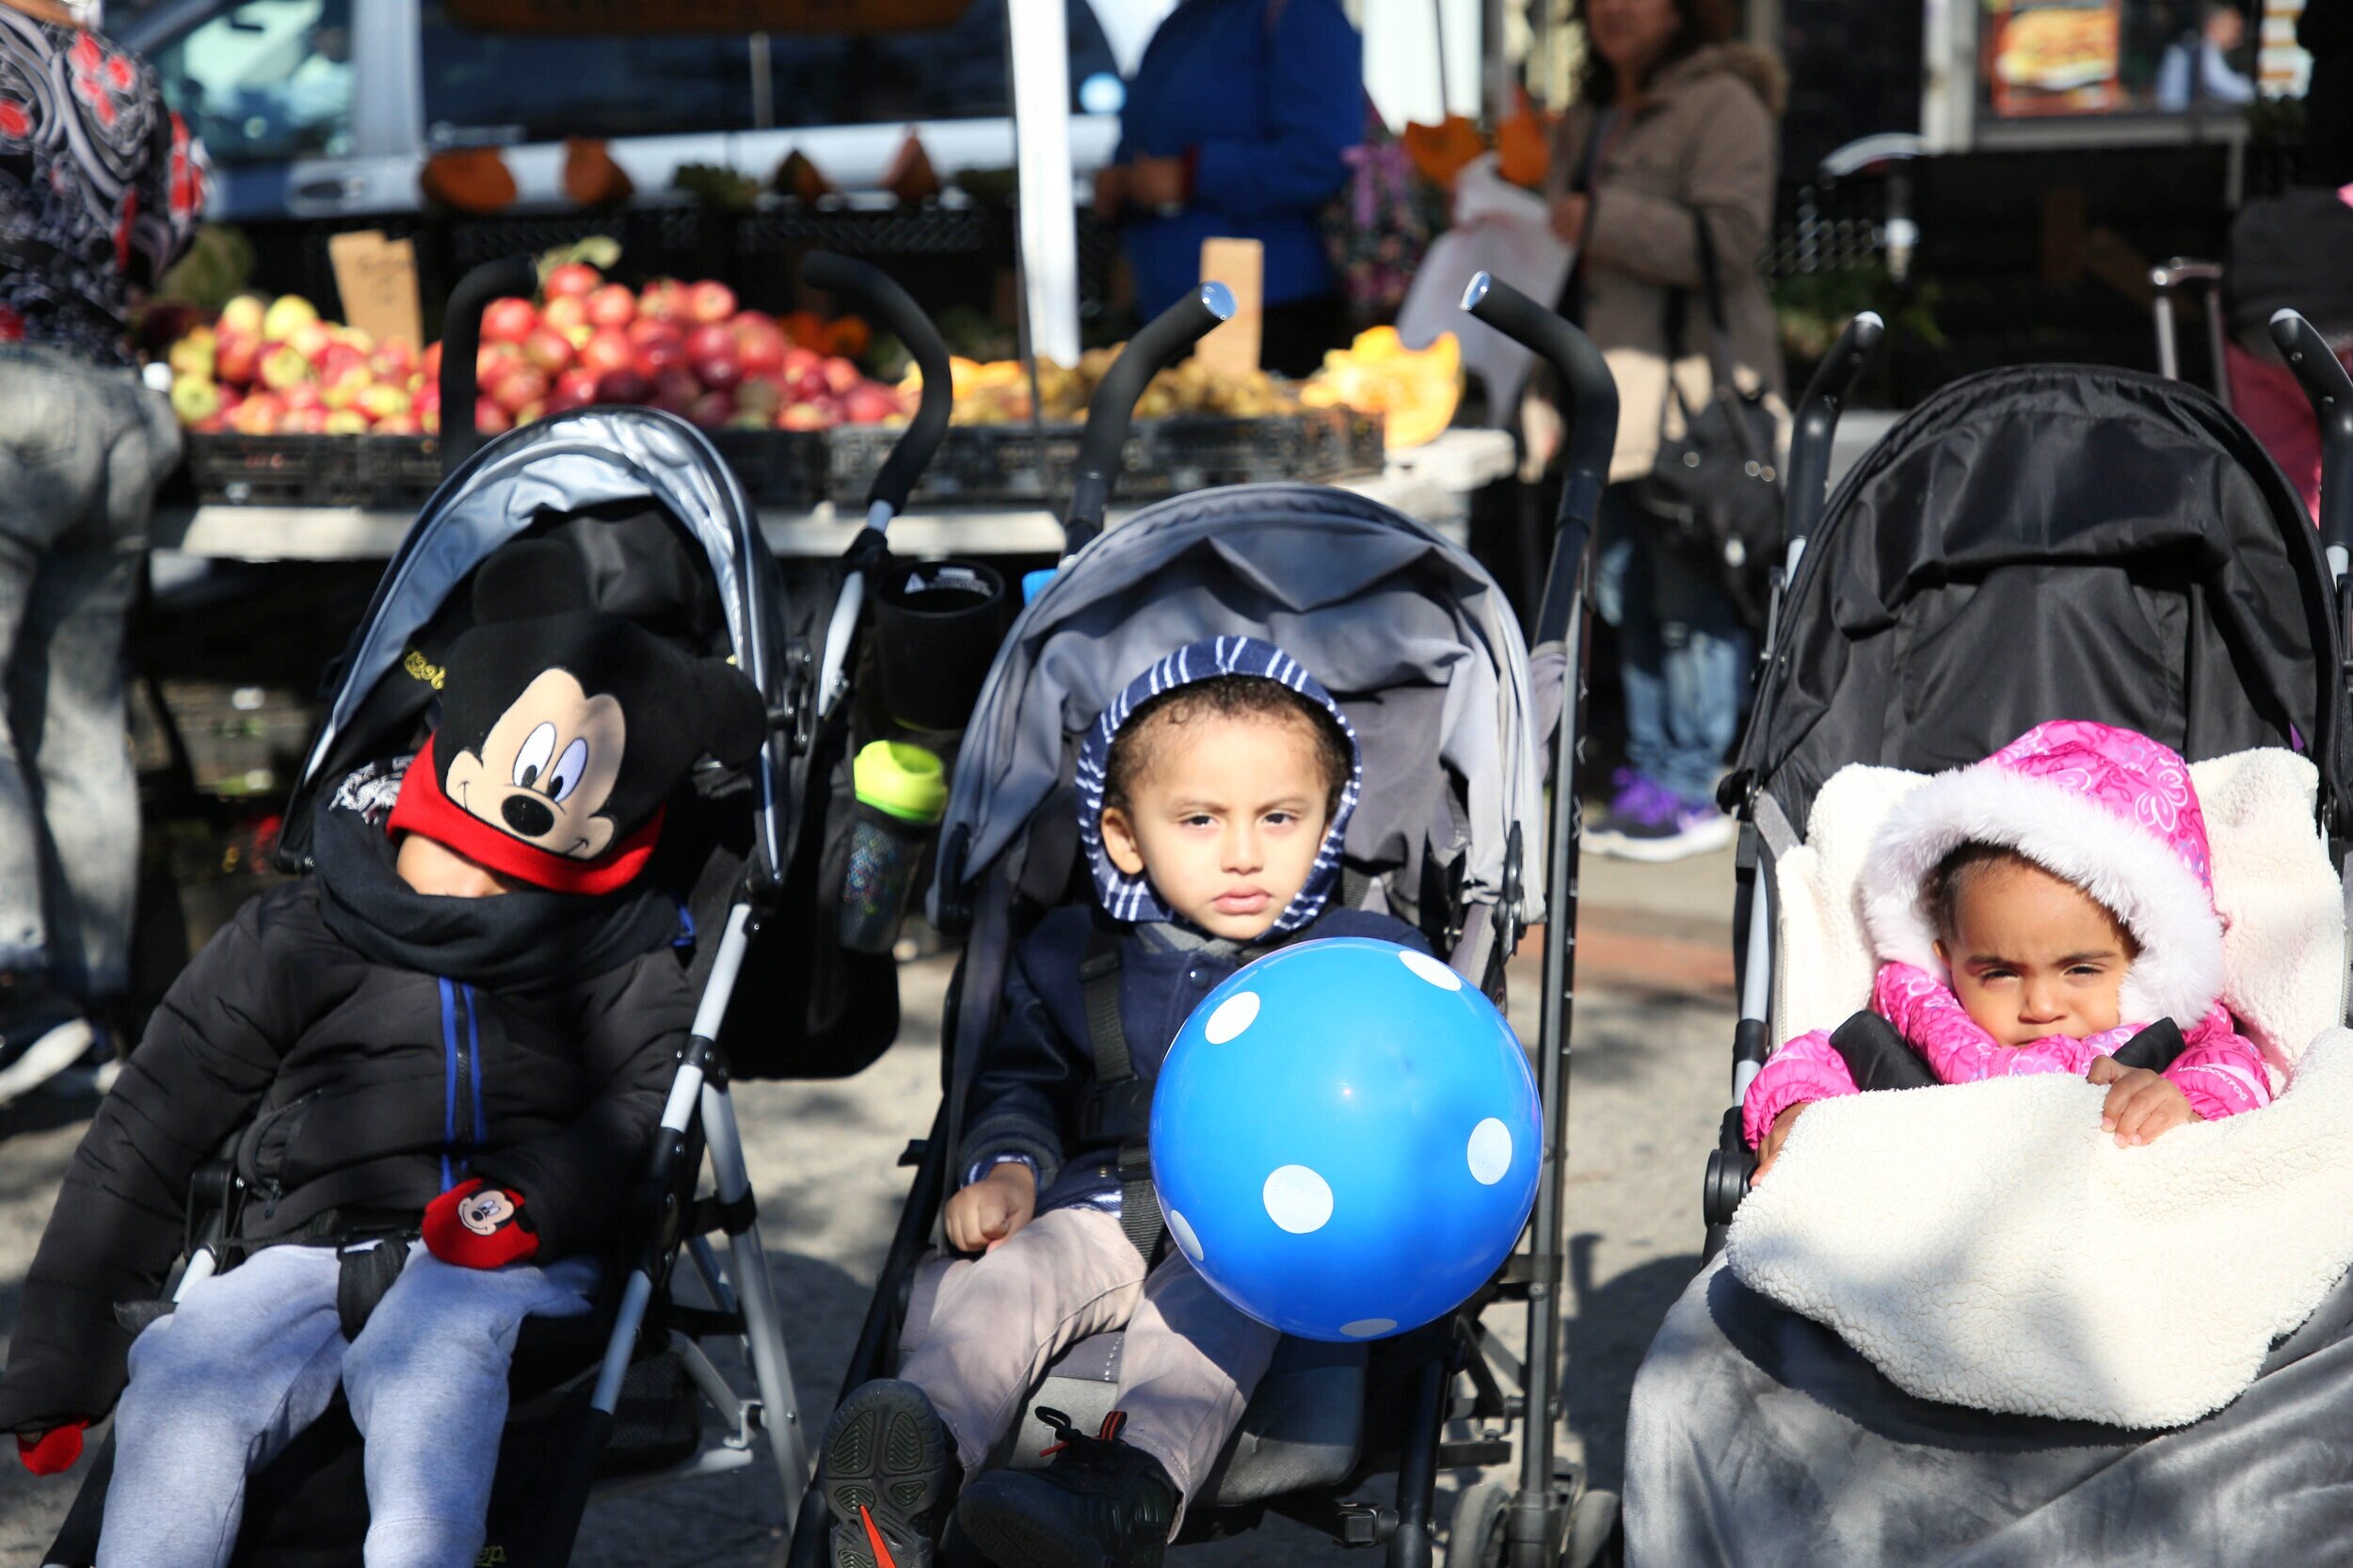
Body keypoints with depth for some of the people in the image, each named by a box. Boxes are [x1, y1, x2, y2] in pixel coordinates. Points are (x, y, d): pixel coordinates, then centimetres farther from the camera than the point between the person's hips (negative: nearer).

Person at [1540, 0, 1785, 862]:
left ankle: (1691, 788, -4)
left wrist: (1602, 222, -14)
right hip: (1612, 387, 9)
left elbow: (1731, 237, -17)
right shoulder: (1589, 115, 21)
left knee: (1690, 596, -8)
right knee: (1628, 591, 10)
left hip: (1691, 388, -8)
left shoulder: (1722, 104, -6)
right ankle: (1649, 769, 17)